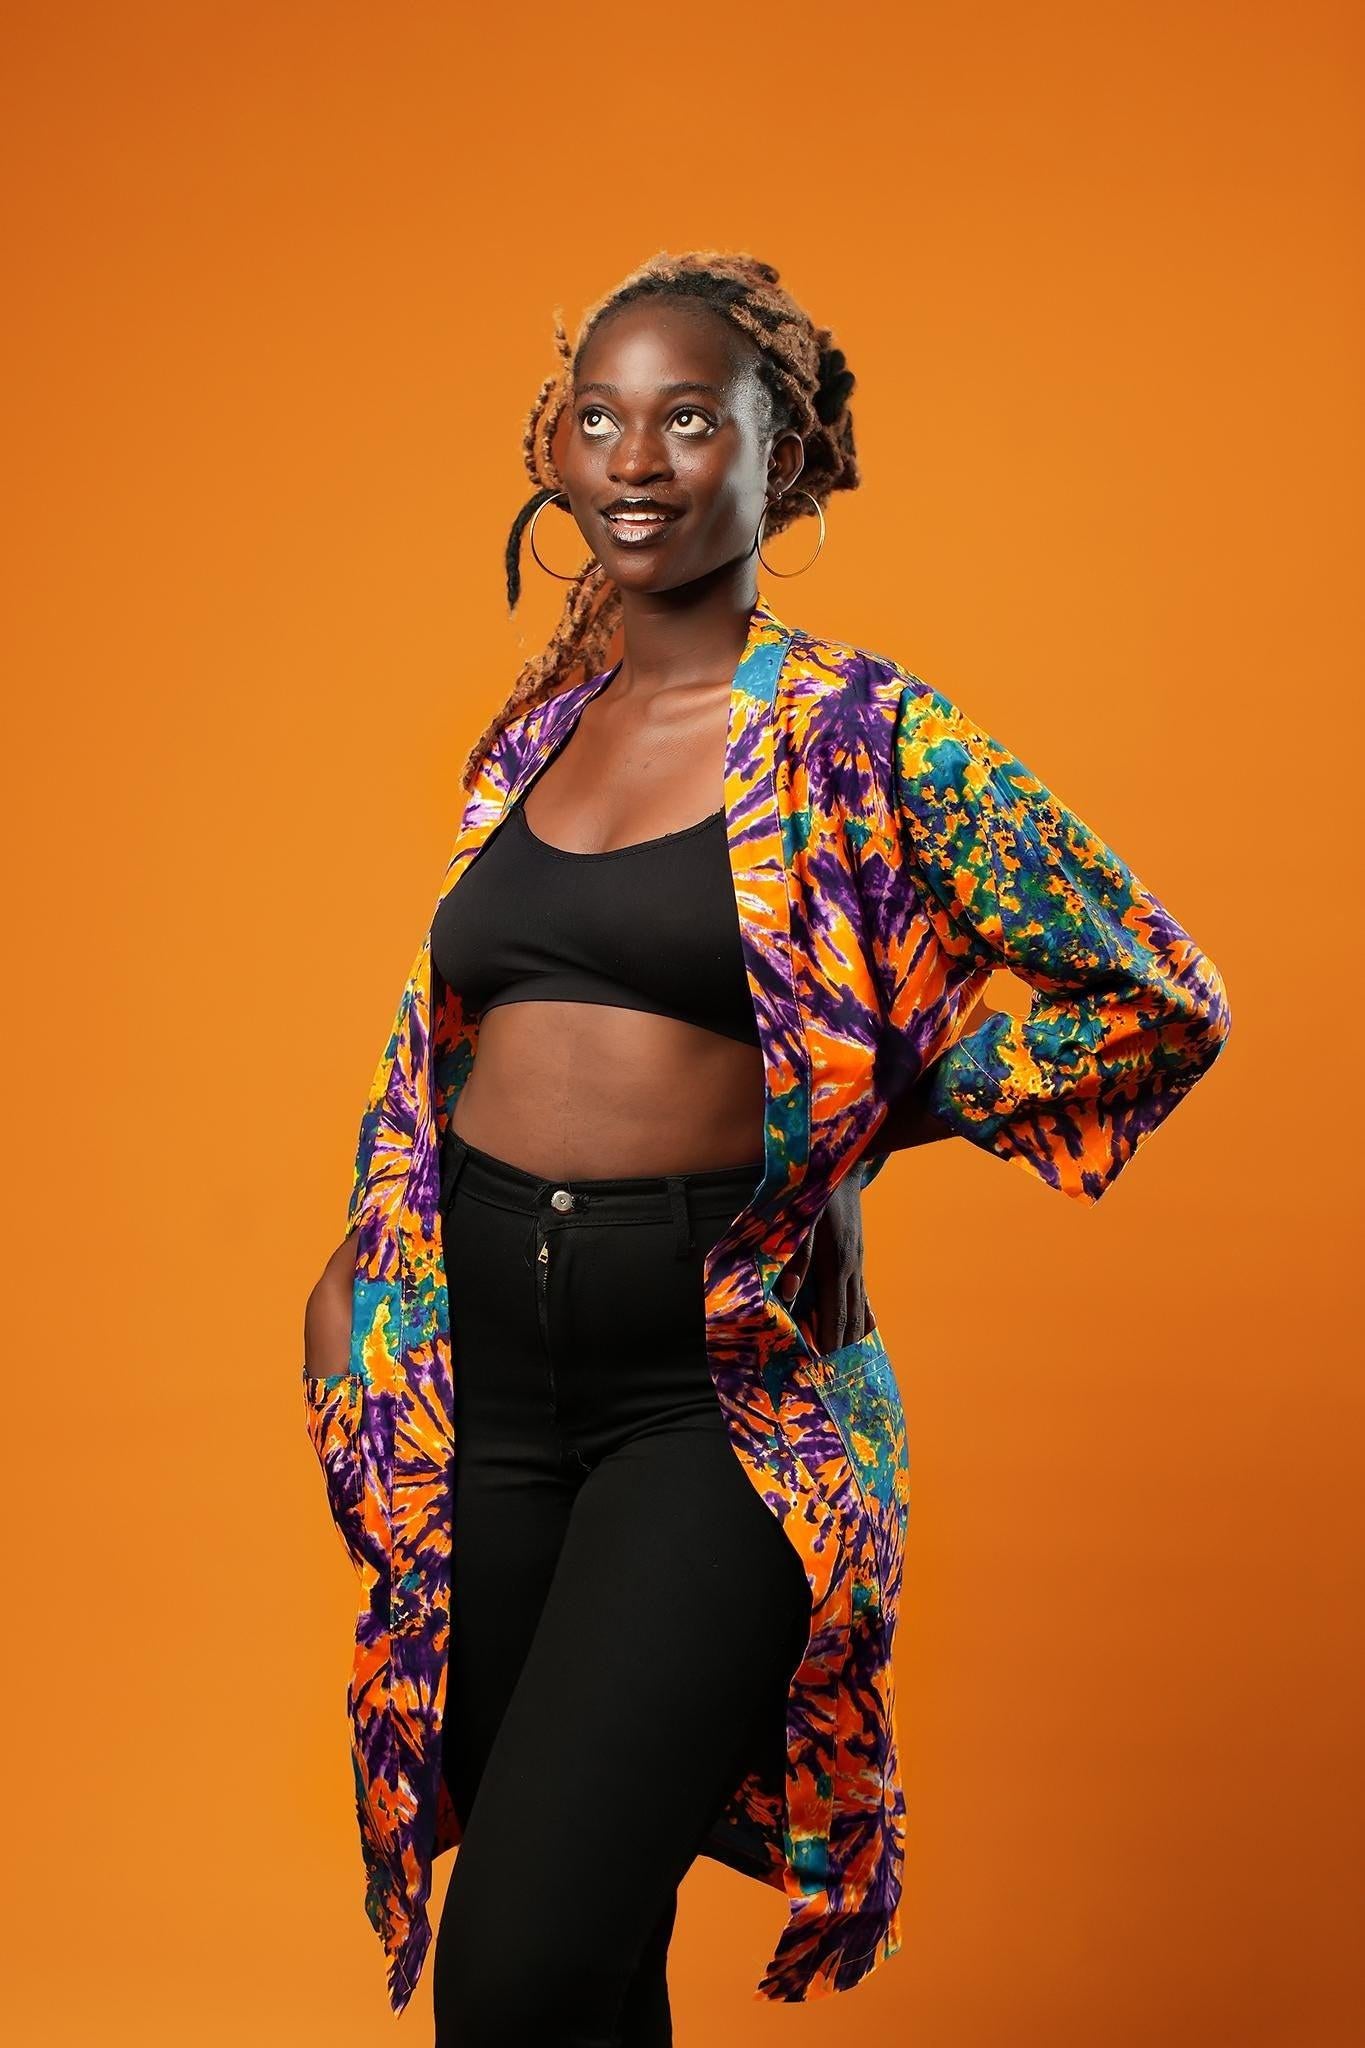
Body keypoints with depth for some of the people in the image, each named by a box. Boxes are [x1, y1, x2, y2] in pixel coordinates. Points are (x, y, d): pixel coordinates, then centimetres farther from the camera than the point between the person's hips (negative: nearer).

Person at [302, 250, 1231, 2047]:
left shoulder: (864, 738, -6)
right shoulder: (529, 739, 11)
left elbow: (1163, 1003, -1)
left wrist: (886, 1115, 0)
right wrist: (367, 1254, 19)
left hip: (716, 1381, -5)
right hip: (486, 1369, 6)